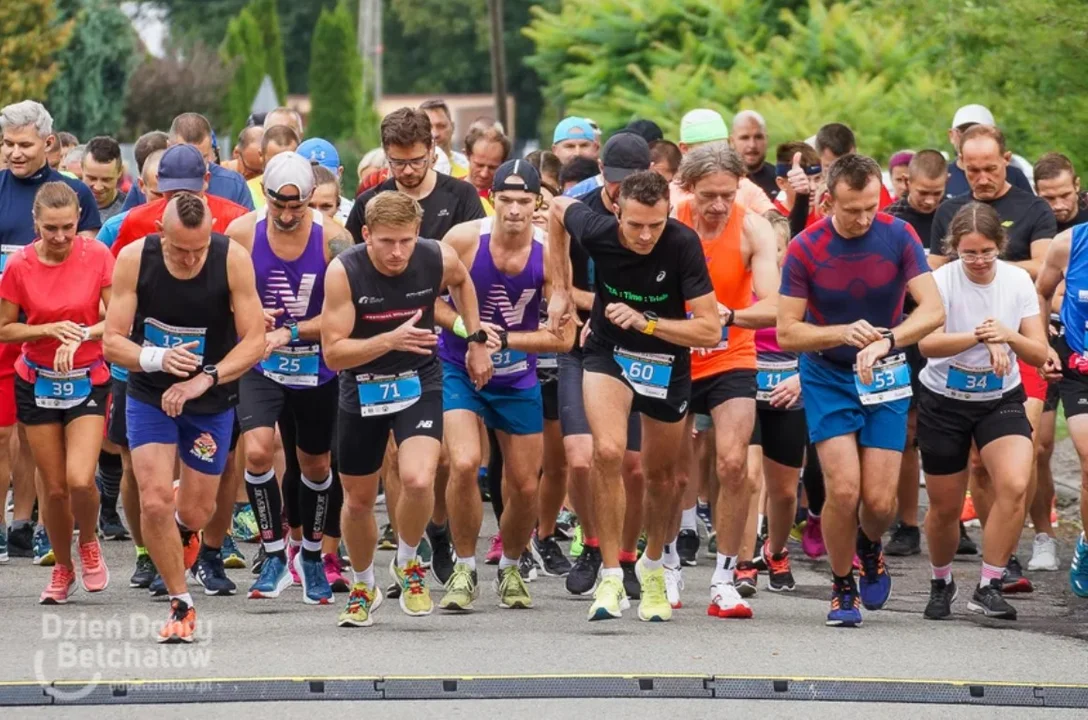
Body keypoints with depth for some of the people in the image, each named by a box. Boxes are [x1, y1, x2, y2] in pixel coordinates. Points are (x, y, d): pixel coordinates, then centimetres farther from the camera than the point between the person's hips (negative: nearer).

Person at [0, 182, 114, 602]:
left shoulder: (97, 256, -10)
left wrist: (80, 335, -23)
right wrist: (50, 330, -18)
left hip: (88, 381, -1)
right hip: (38, 383, 1)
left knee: (80, 479, -18)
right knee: (53, 487, 2)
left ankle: (89, 542, 13)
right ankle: (62, 568, 25)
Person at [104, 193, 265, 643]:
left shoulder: (233, 260, -19)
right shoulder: (134, 259, -18)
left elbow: (255, 341, -15)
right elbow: (112, 342, -14)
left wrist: (205, 379, -29)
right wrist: (157, 359, -34)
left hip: (212, 400, 0)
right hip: (150, 394, 0)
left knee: (195, 513, 7)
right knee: (154, 502, -14)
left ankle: (183, 514, 46)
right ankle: (181, 603, 5)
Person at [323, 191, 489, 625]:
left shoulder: (438, 260, -15)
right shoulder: (343, 272, -22)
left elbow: (461, 282, 12)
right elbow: (333, 353, -21)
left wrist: (476, 340, 11)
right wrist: (390, 340, -35)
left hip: (419, 384, 0)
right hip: (362, 390, 0)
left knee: (418, 480, -24)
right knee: (358, 500, 13)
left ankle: (408, 563, 7)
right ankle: (363, 587, 40)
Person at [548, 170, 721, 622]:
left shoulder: (683, 245, -27)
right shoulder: (596, 231, -23)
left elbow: (710, 331, -26)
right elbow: (559, 208, 3)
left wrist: (646, 322, -37)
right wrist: (560, 290, 3)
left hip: (666, 361, 0)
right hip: (608, 352, 0)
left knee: (660, 474, 14)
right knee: (608, 451, -24)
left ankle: (653, 566, 42)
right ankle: (611, 579, -17)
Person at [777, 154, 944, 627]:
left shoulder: (898, 236, -12)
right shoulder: (805, 250, -14)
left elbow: (933, 310, -18)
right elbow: (786, 332, -13)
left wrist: (886, 341, -34)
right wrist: (843, 332, -30)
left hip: (885, 377, 1)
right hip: (827, 377, -1)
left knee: (880, 501, -5)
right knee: (843, 489, -15)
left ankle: (869, 548, 30)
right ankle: (842, 588, 7)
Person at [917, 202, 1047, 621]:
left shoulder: (1017, 281, -7)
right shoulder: (941, 281, -15)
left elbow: (1039, 354, -7)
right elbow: (927, 343, -31)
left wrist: (1007, 336, -27)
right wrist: (980, 337, -45)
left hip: (1001, 401, 1)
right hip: (944, 402, -1)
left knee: (1015, 485, -24)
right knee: (945, 507, 8)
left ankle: (989, 588, -15)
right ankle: (941, 584, 37)